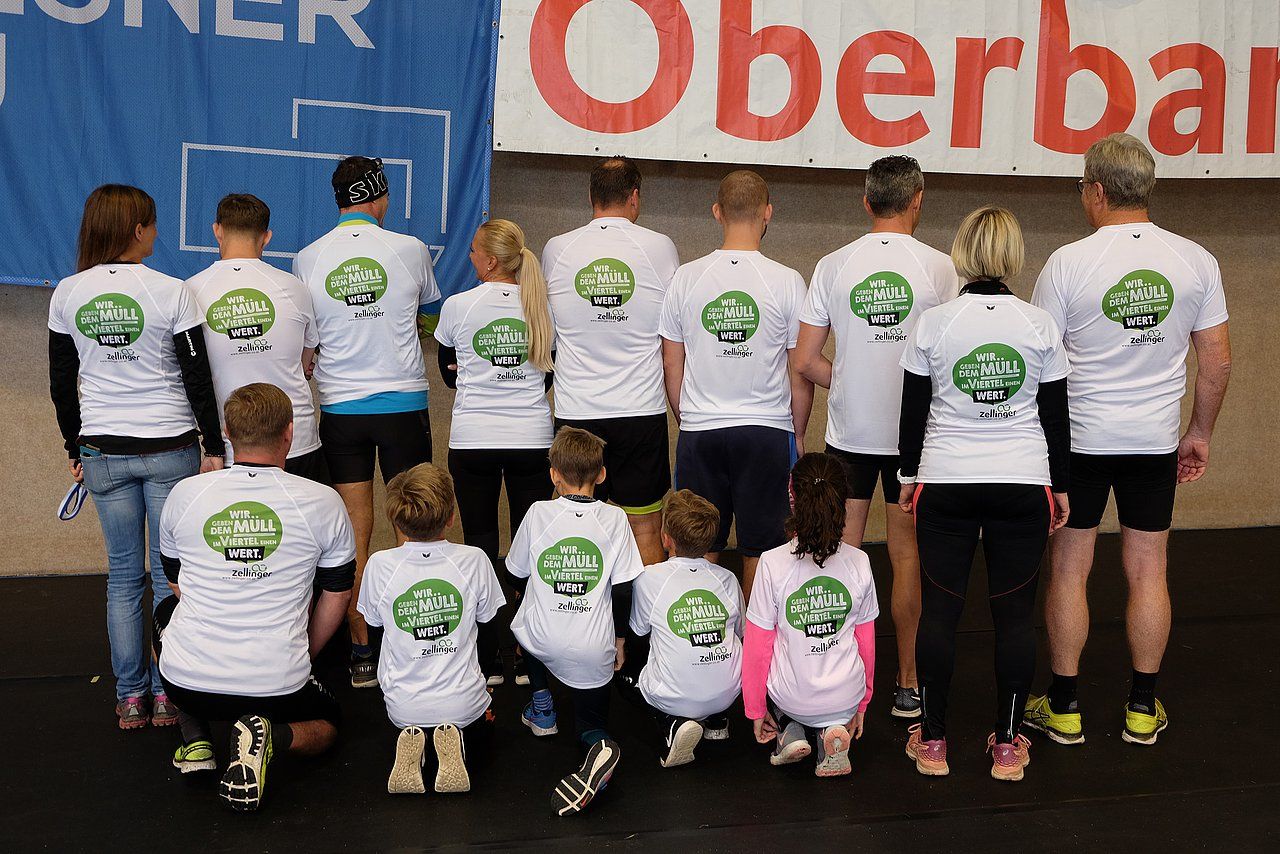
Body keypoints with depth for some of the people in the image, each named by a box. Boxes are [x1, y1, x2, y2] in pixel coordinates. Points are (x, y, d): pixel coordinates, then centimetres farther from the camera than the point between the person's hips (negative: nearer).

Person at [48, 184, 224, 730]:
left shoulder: (67, 294, 0)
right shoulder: (170, 292, -11)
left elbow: (61, 383, 6)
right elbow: (198, 380, -8)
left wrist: (76, 448, 17)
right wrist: (214, 447, 2)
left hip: (103, 453, 3)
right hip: (170, 449, -3)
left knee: (123, 574, 13)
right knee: (170, 574, 8)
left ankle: (130, 697, 18)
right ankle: (168, 693, 15)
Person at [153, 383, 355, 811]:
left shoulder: (184, 494, 1)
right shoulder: (323, 502, -5)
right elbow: (336, 597, 6)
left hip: (185, 681, 2)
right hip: (278, 689, -2)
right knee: (328, 721, 31)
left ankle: (194, 739, 19)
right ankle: (271, 736, -5)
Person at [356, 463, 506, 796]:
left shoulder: (380, 565, -14)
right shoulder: (473, 560, -13)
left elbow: (374, 626, 5)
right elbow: (489, 638, 0)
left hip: (403, 707, 1)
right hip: (464, 703, -1)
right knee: (481, 735, 33)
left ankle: (413, 747, 0)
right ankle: (455, 742, -3)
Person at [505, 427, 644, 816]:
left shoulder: (539, 513, -3)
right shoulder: (614, 518, -4)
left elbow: (516, 576, 9)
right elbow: (624, 590, -4)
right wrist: (619, 638, 11)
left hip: (542, 641, 1)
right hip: (594, 650, 0)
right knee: (591, 721, 19)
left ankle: (541, 705, 31)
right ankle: (599, 746, -16)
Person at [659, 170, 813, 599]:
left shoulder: (686, 277, -2)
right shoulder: (786, 281, -7)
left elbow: (672, 366, 5)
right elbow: (800, 371, -1)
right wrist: (798, 433, 12)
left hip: (699, 432, 2)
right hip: (768, 431, -1)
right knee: (760, 547, 10)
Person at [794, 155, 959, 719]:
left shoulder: (833, 266, -2)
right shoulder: (938, 267, -6)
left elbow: (806, 361, -2)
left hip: (849, 432, 1)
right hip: (915, 433, -1)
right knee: (908, 556, 9)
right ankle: (908, 686, 16)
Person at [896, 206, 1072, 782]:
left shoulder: (933, 324, -4)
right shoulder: (1040, 326, -2)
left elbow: (913, 410, 1)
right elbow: (1055, 415, 3)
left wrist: (908, 475, 13)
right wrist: (1061, 484, 13)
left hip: (945, 482, -1)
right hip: (1023, 485, 1)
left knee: (938, 610, 7)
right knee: (1014, 614, 8)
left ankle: (932, 741, 15)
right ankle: (1007, 744, 16)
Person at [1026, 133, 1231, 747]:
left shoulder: (1068, 263, -12)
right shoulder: (1195, 260, -1)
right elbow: (1218, 359, 3)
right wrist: (1200, 433, 16)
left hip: (1077, 439, -3)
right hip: (1156, 441, 3)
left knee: (1069, 570, 7)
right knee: (1148, 574, 11)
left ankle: (1063, 707, 16)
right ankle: (1143, 709, 22)